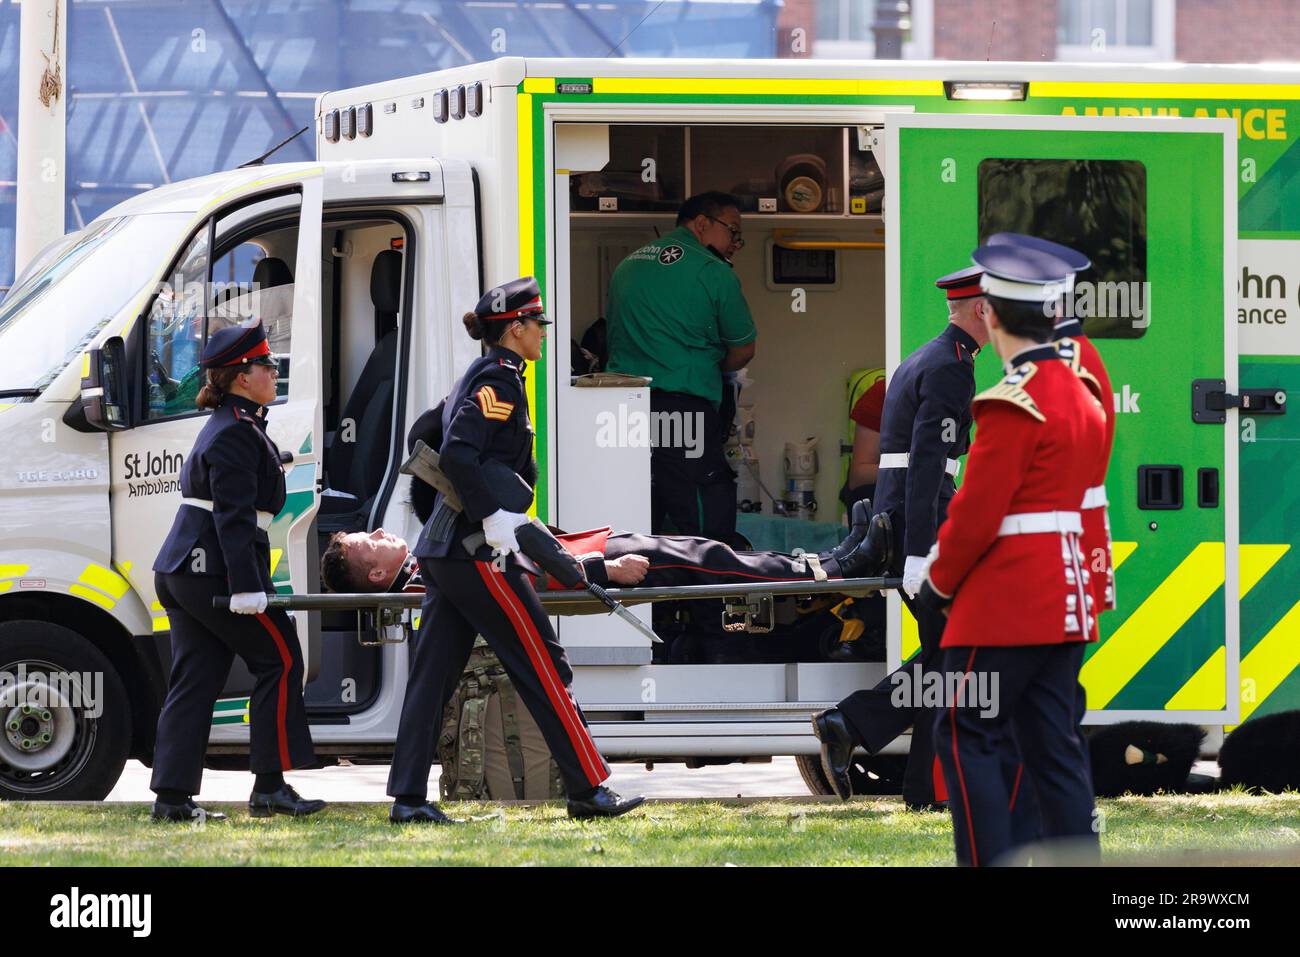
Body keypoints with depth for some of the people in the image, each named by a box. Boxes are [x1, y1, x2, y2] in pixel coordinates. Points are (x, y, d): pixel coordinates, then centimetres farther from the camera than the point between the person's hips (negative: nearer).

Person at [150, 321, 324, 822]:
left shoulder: (225, 426, 19)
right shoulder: (237, 434, -13)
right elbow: (234, 515, -20)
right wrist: (247, 587, -25)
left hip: (183, 569, 10)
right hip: (216, 569, -10)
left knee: (194, 677, 7)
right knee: (278, 658, -1)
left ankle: (172, 796, 3)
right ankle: (270, 785, -1)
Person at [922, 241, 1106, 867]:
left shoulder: (1011, 405, -16)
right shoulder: (1082, 397, 11)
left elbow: (977, 512, -15)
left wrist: (938, 583, -2)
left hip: (1005, 604, -8)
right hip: (1066, 599, 8)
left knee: (966, 738, -3)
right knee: (1053, 745, 9)